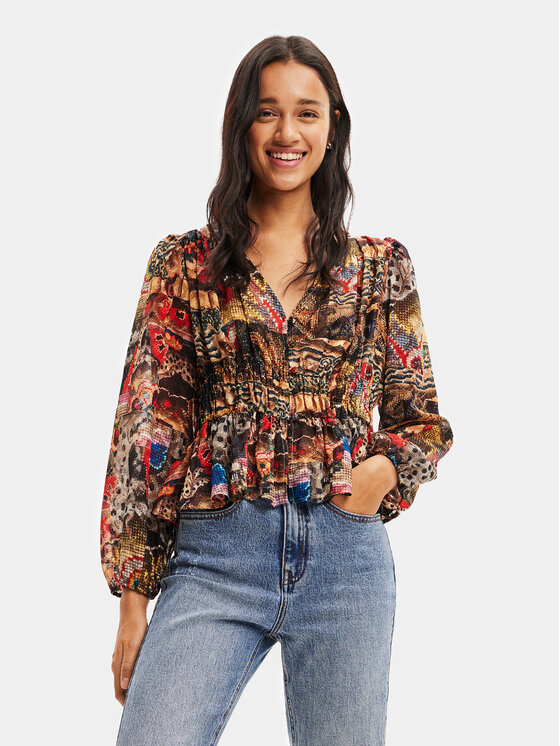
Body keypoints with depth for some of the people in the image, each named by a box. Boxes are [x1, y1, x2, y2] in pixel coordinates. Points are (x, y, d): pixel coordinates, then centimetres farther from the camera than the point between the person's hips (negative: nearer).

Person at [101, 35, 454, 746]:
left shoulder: (381, 266, 8)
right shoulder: (184, 263, 5)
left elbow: (422, 417, 15)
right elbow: (146, 429, 3)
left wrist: (385, 467, -8)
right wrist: (132, 598, 0)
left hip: (347, 555, 2)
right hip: (215, 557, -1)